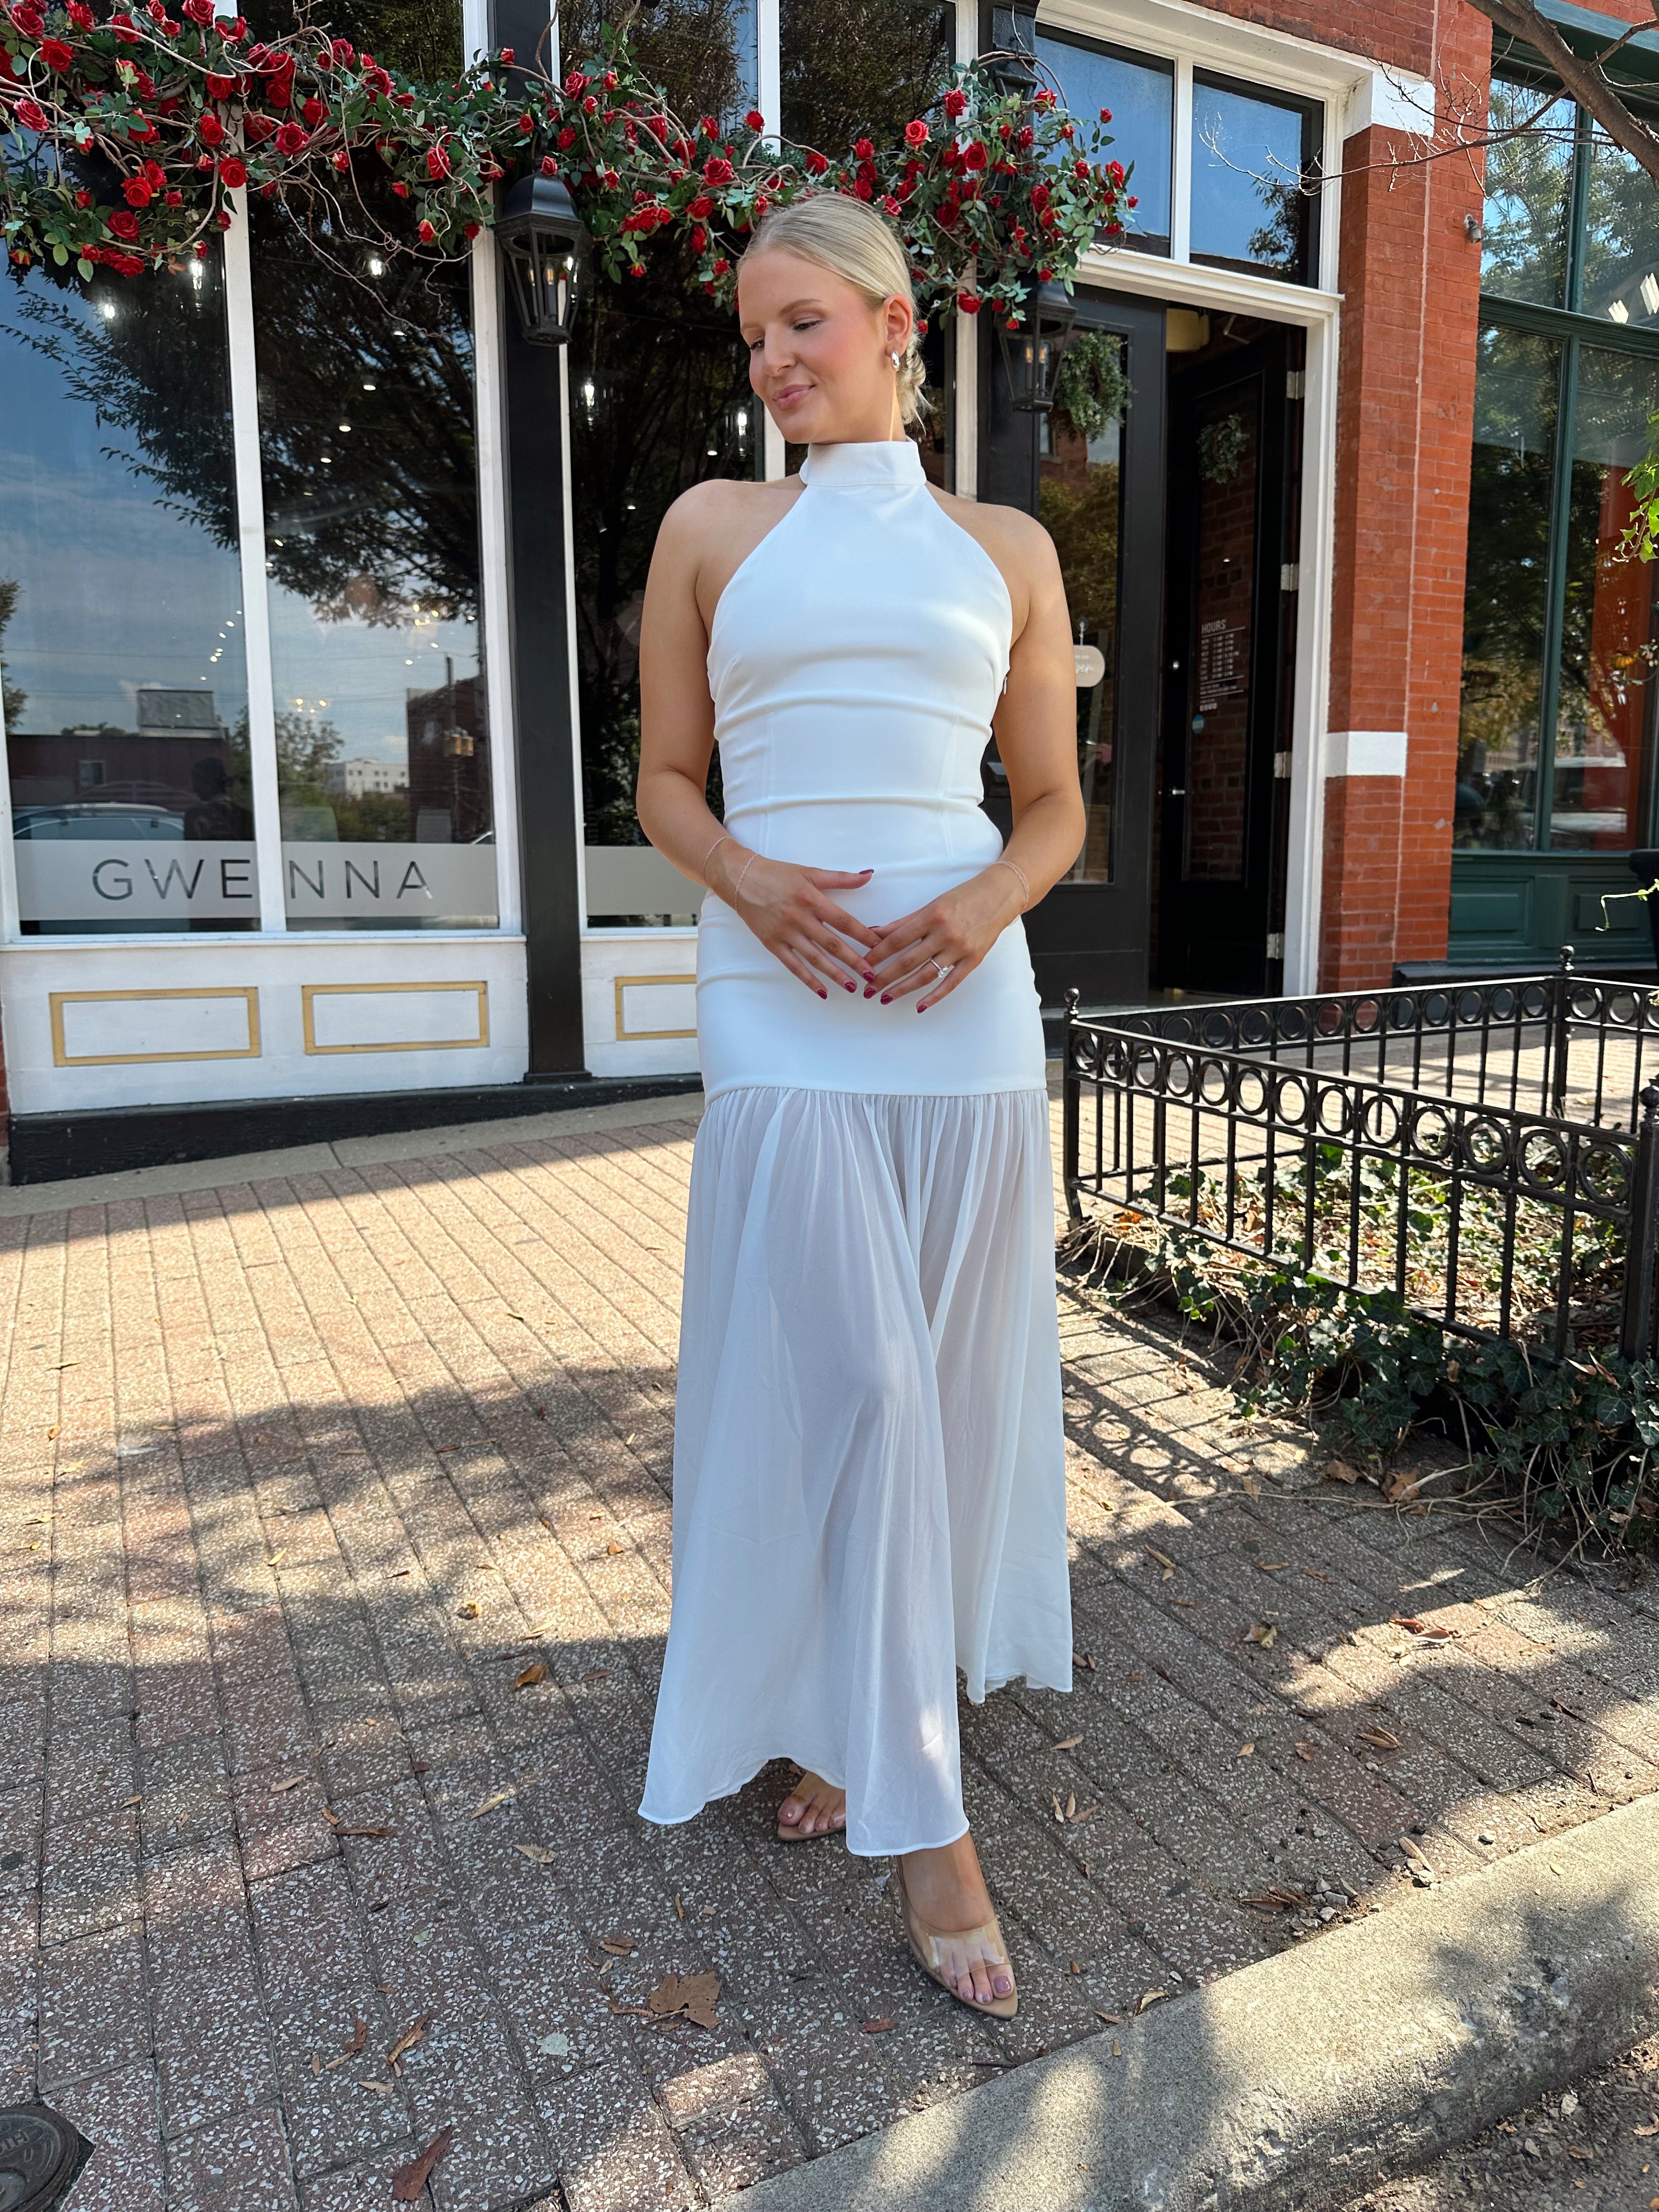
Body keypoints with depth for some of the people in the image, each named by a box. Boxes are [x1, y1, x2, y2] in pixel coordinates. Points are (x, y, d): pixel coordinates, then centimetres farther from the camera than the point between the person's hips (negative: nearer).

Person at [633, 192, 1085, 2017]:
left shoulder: (1004, 549, 13)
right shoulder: (712, 529, 11)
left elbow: (1056, 803, 12)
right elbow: (665, 784, 10)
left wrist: (990, 902, -9)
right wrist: (748, 880, -11)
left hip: (964, 998, 2)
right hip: (782, 1002, -2)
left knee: (946, 1375, 8)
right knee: (847, 1381, -6)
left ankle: (855, 1708, 31)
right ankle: (917, 1815, 7)